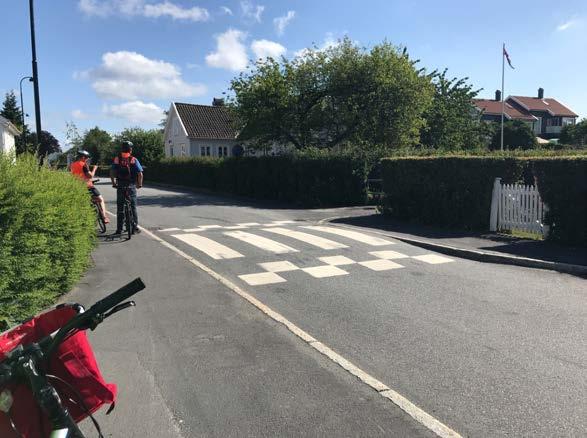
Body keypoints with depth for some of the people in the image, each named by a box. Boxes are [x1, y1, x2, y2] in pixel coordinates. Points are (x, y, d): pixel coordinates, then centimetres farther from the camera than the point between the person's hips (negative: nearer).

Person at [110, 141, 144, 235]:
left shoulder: (116, 159, 2)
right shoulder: (134, 160, -3)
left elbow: (112, 173, -1)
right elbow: (140, 174, -8)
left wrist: (114, 183, 12)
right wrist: (139, 184, 6)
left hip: (120, 186, 1)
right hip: (131, 186, -1)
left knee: (120, 208, 8)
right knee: (133, 207, 8)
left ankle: (119, 229, 10)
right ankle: (135, 228, 9)